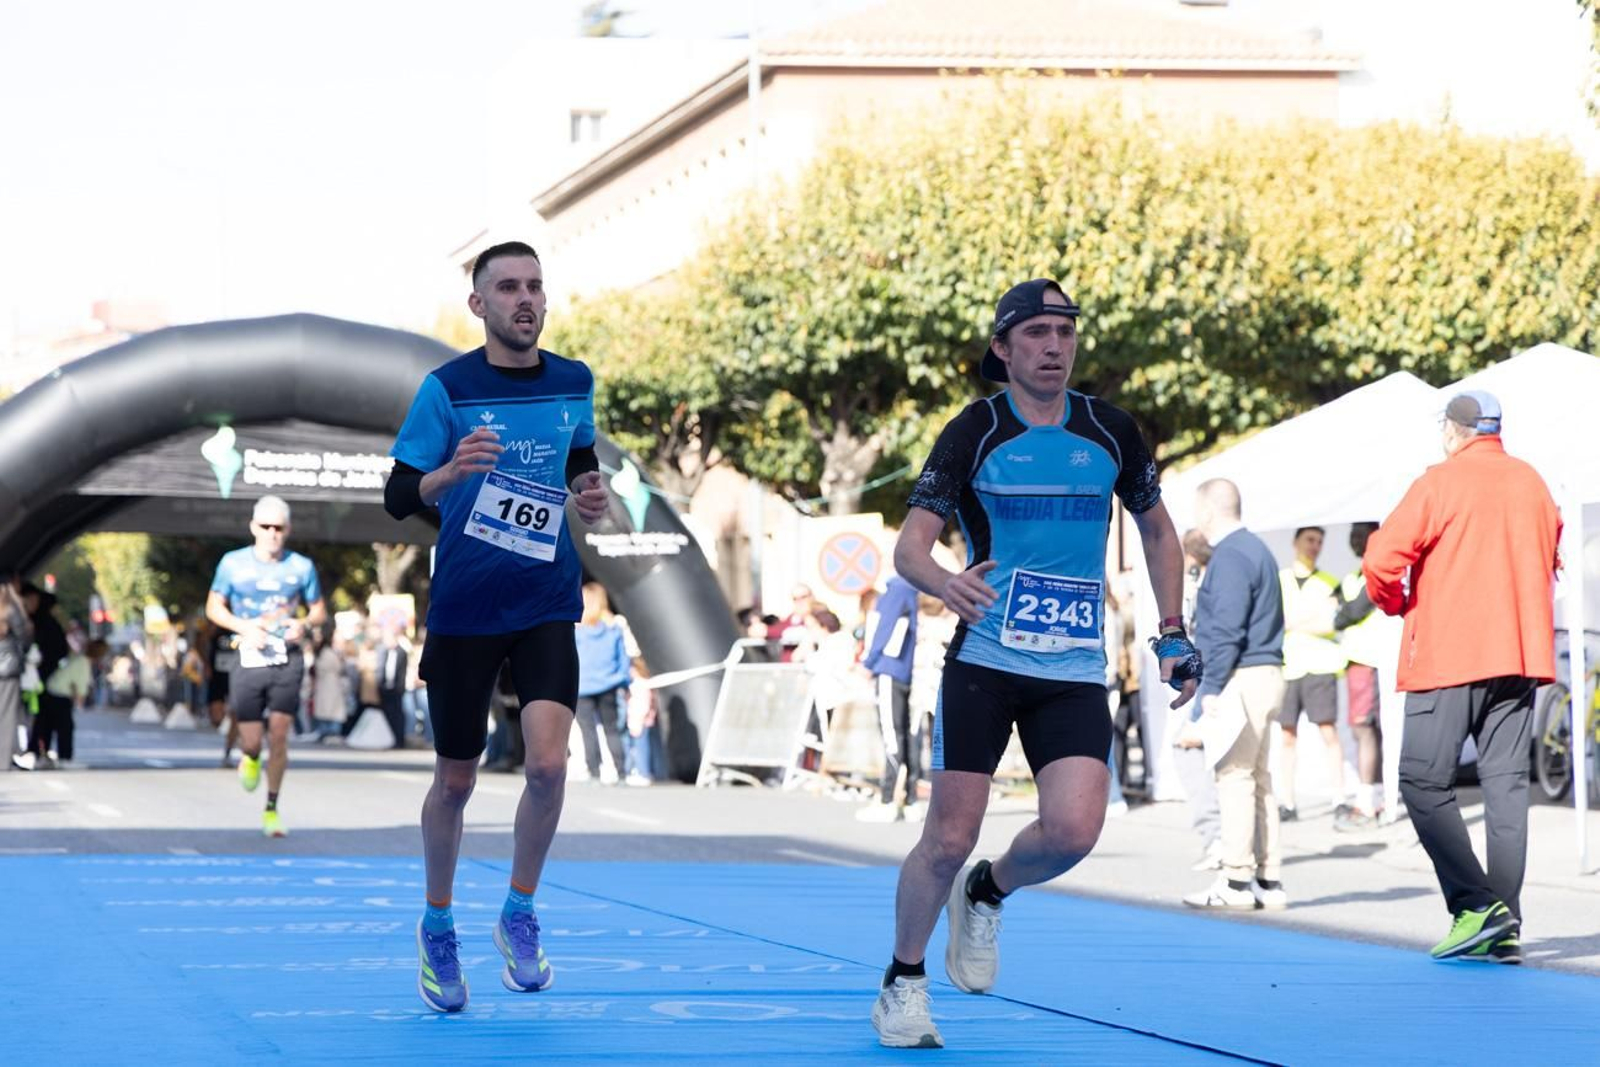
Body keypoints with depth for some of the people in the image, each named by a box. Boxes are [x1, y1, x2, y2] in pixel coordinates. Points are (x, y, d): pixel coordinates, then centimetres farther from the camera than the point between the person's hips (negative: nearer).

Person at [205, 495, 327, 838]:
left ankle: (271, 809, 6)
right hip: (249, 659, 0)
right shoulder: (233, 563, 1)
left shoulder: (301, 566, 4)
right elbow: (213, 607, 7)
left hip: (287, 660, 0)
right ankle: (250, 759, 37)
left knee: (279, 735, -7)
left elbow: (319, 611, 12)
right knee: (251, 741, -3)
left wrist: (304, 623, -11)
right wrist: (244, 627, -11)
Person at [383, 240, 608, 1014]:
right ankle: (437, 927, 30)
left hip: (546, 608, 2)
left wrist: (587, 500, 0)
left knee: (547, 763, -16)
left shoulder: (573, 385, 4)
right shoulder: (447, 389, -7)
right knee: (455, 781, 7)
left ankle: (519, 916, 6)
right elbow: (397, 498, -10)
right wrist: (449, 473, -30)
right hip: (463, 610, -2)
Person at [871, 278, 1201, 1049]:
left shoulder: (1111, 432, 5)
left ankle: (986, 896, 17)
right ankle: (902, 983, 19)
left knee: (1074, 830, -16)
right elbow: (910, 545, -12)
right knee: (950, 838, -4)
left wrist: (1171, 634, 13)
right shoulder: (973, 433, -4)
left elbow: (1156, 529, 20)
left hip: (1076, 669, 2)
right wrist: (945, 582, -34)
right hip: (984, 661, -2)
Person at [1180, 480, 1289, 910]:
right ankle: (1268, 881, 12)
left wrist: (1212, 688, -18)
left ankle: (1237, 882, -7)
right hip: (1265, 676, 10)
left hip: (1239, 679, -10)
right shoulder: (1256, 550, 19)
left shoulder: (1229, 557, -13)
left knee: (1234, 777, -8)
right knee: (1257, 778, 11)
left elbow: (1227, 632, -19)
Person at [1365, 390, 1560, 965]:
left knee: (1423, 781, -2)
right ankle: (1505, 928, 2)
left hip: (1449, 656, -6)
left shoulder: (1440, 483, -7)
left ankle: (1475, 906, -14)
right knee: (1506, 784, 5)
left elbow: (1383, 558, -13)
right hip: (1521, 655, 6)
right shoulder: (1533, 484, 11)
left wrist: (1395, 602, 6)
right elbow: (1550, 562, 21)